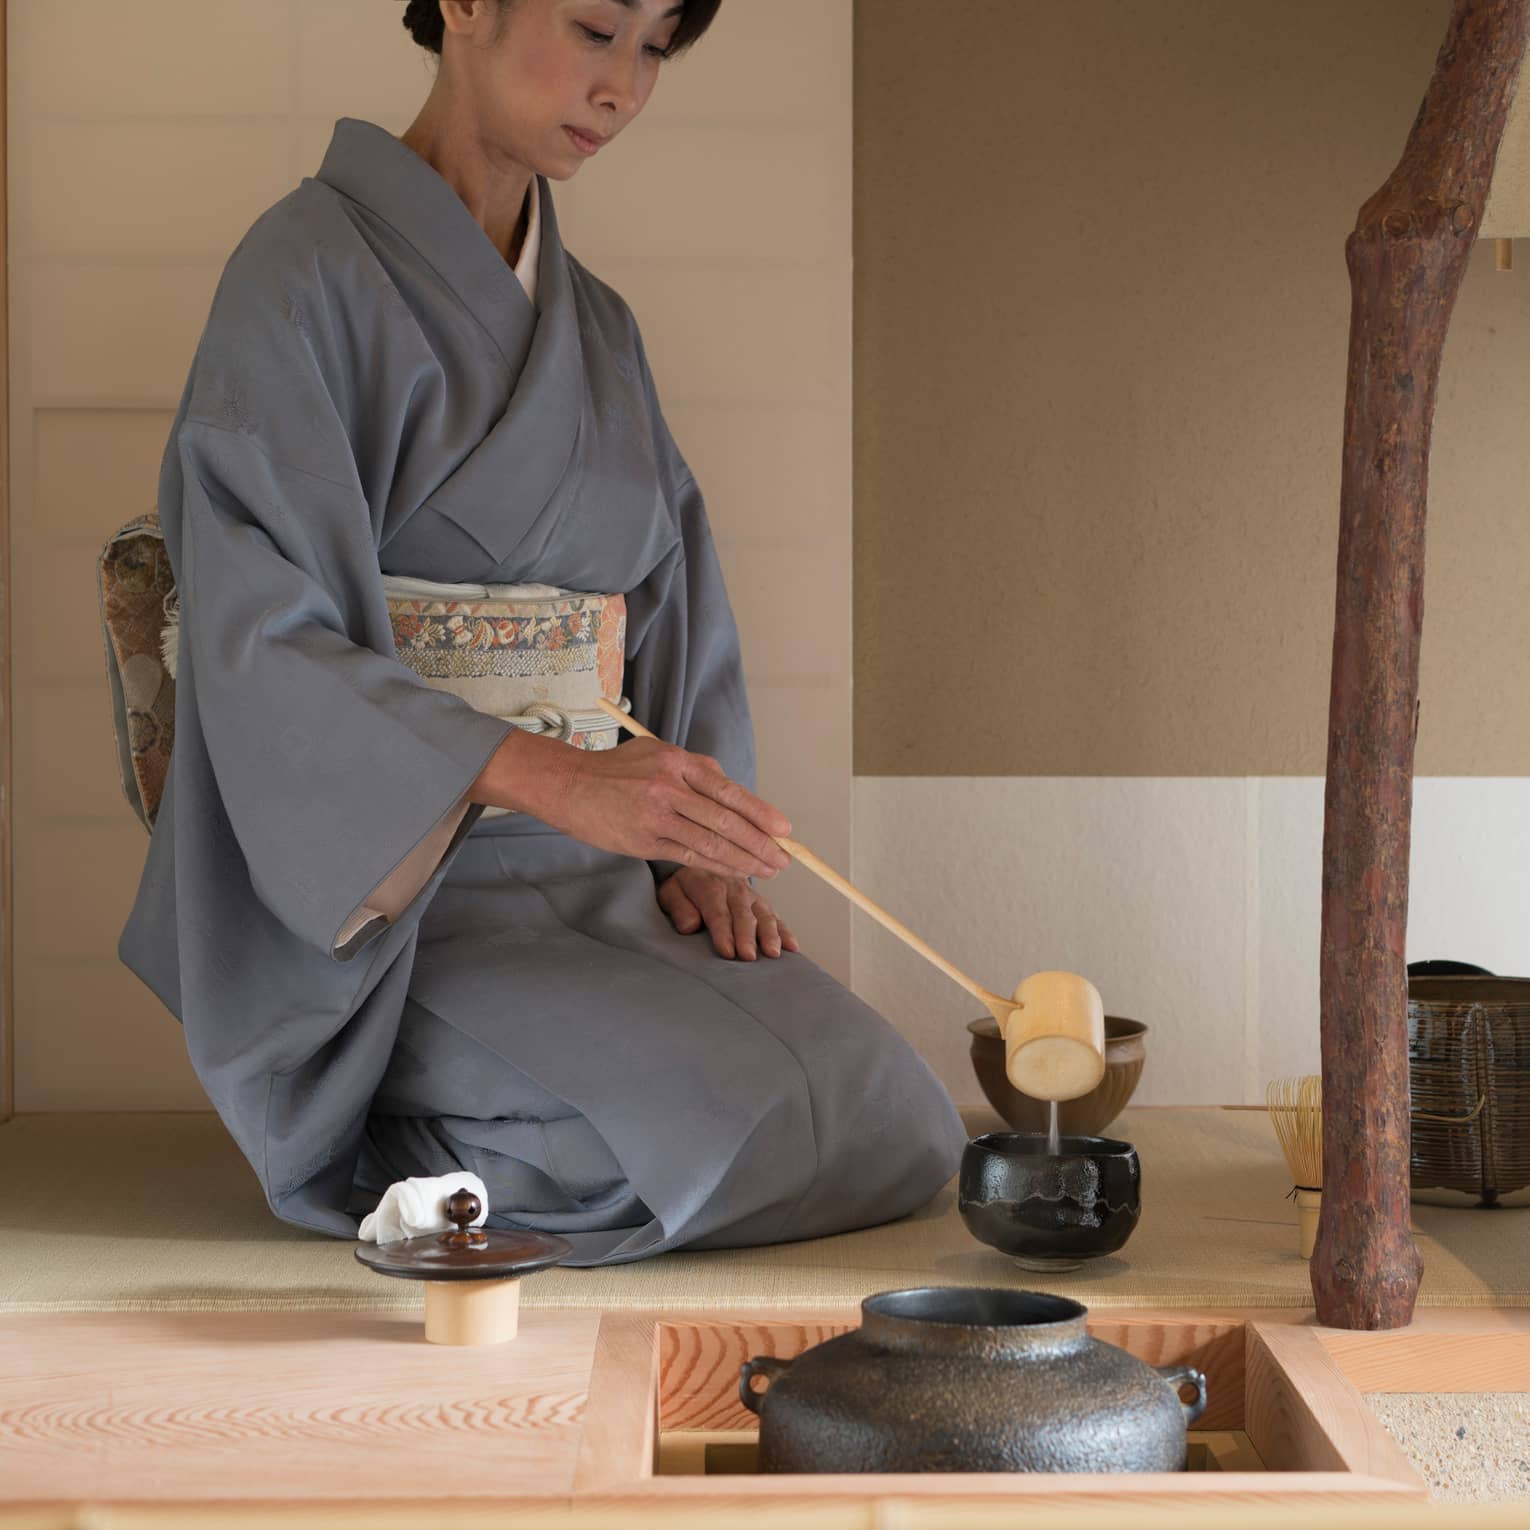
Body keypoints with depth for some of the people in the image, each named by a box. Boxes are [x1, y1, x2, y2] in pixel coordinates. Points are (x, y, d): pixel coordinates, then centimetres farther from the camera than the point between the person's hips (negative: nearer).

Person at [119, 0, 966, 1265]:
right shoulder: (312, 271, -9)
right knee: (751, 1128, -23)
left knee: (902, 1129, -9)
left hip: (598, 885, 7)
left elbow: (668, 614, 18)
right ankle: (370, 1160, -1)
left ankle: (437, 1153, 5)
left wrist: (695, 854, 0)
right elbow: (262, 648, -20)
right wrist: (557, 780, -31)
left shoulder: (597, 328, 16)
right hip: (392, 902, -7)